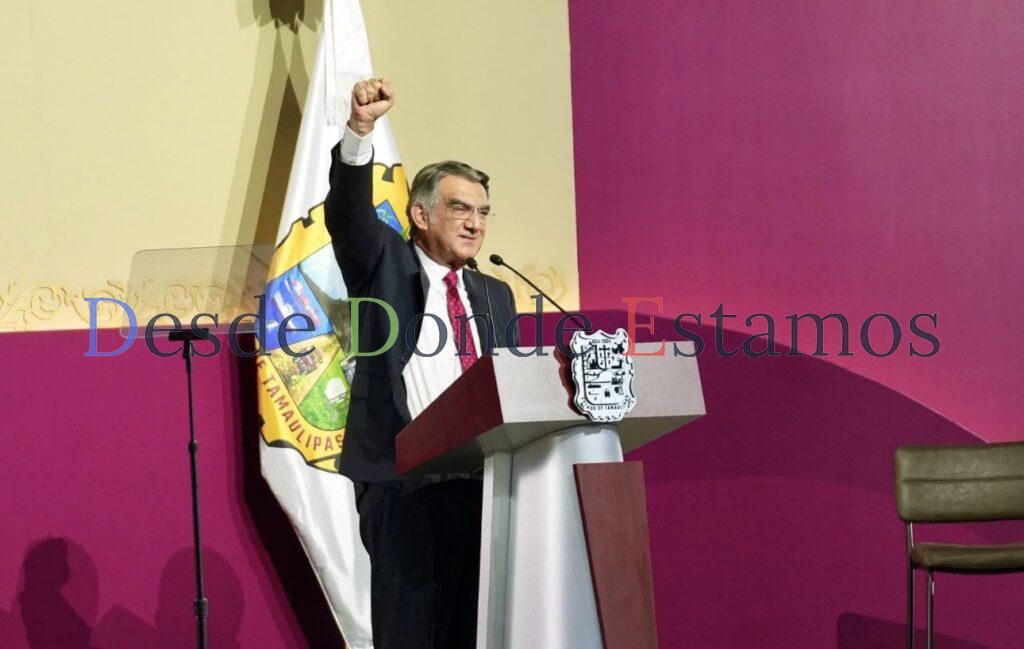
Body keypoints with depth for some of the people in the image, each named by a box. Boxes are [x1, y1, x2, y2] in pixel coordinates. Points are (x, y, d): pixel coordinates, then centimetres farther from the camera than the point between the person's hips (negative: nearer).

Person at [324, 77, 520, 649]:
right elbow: (349, 213, -10)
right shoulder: (385, 267, 8)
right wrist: (360, 130, -27)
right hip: (404, 479, -5)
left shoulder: (495, 295, 22)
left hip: (482, 479, 5)